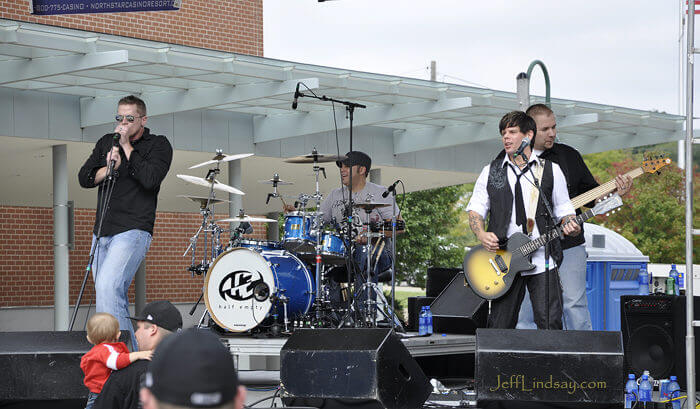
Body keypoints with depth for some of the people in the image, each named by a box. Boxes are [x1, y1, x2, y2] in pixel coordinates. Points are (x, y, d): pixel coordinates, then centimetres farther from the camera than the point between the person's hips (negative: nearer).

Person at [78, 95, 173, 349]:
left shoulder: (158, 145, 2)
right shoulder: (106, 143, 18)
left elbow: (151, 179, -15)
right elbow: (84, 178, 10)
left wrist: (127, 147, -10)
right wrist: (110, 168, -8)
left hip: (134, 231, -7)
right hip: (102, 232, 7)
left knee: (108, 288, -24)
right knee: (115, 297, 9)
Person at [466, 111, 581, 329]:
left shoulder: (550, 170, 8)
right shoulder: (491, 171, 12)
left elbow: (563, 209, 12)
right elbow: (475, 209, 11)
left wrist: (570, 225, -11)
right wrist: (482, 235, -8)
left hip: (542, 262, -1)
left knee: (551, 325, -9)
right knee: (500, 328, 0)